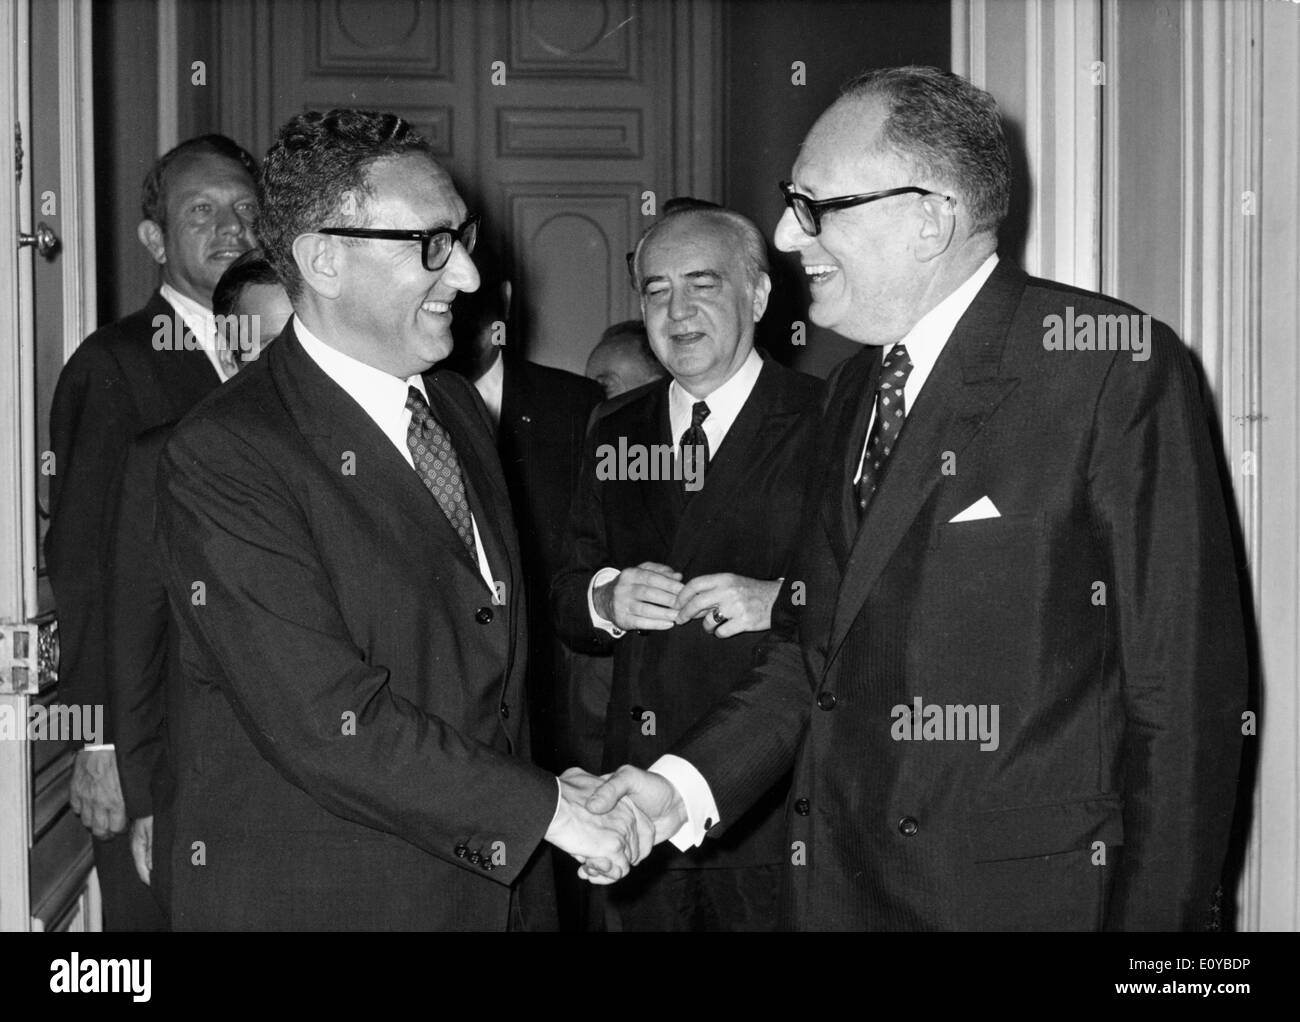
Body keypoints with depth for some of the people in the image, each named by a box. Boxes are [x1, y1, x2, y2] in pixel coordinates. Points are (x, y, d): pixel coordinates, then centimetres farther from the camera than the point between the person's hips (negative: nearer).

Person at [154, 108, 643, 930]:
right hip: (308, 898, -7)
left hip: (489, 880, 7)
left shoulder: (461, 408, 9)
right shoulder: (223, 459, -18)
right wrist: (543, 808, -19)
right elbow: (326, 724, -23)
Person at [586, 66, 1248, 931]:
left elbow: (1184, 688, -15)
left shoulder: (1116, 367, -14)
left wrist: (1158, 915, -17)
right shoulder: (855, 388, 10)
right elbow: (815, 648, 11)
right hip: (841, 882, 7)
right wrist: (686, 784, -3)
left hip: (1025, 888, -6)